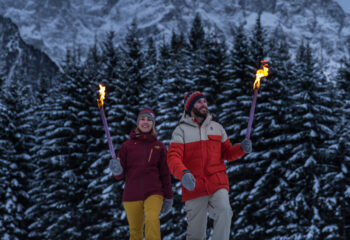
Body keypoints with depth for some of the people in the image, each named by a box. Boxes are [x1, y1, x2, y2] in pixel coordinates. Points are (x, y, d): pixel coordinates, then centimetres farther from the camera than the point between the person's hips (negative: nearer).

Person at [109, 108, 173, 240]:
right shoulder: (127, 145, 4)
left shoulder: (159, 146, 5)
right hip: (132, 195, 1)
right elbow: (120, 175, 4)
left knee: (152, 219, -27)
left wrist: (168, 197, 8)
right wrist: (116, 171, -19)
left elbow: (165, 174, 10)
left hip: (153, 193, -1)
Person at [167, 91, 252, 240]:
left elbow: (227, 153, 16)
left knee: (224, 210, -29)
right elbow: (173, 158, -10)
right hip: (194, 186, -1)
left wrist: (242, 148, -6)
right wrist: (183, 174, -31)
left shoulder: (217, 127, 14)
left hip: (217, 183, 1)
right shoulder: (181, 130, 2)